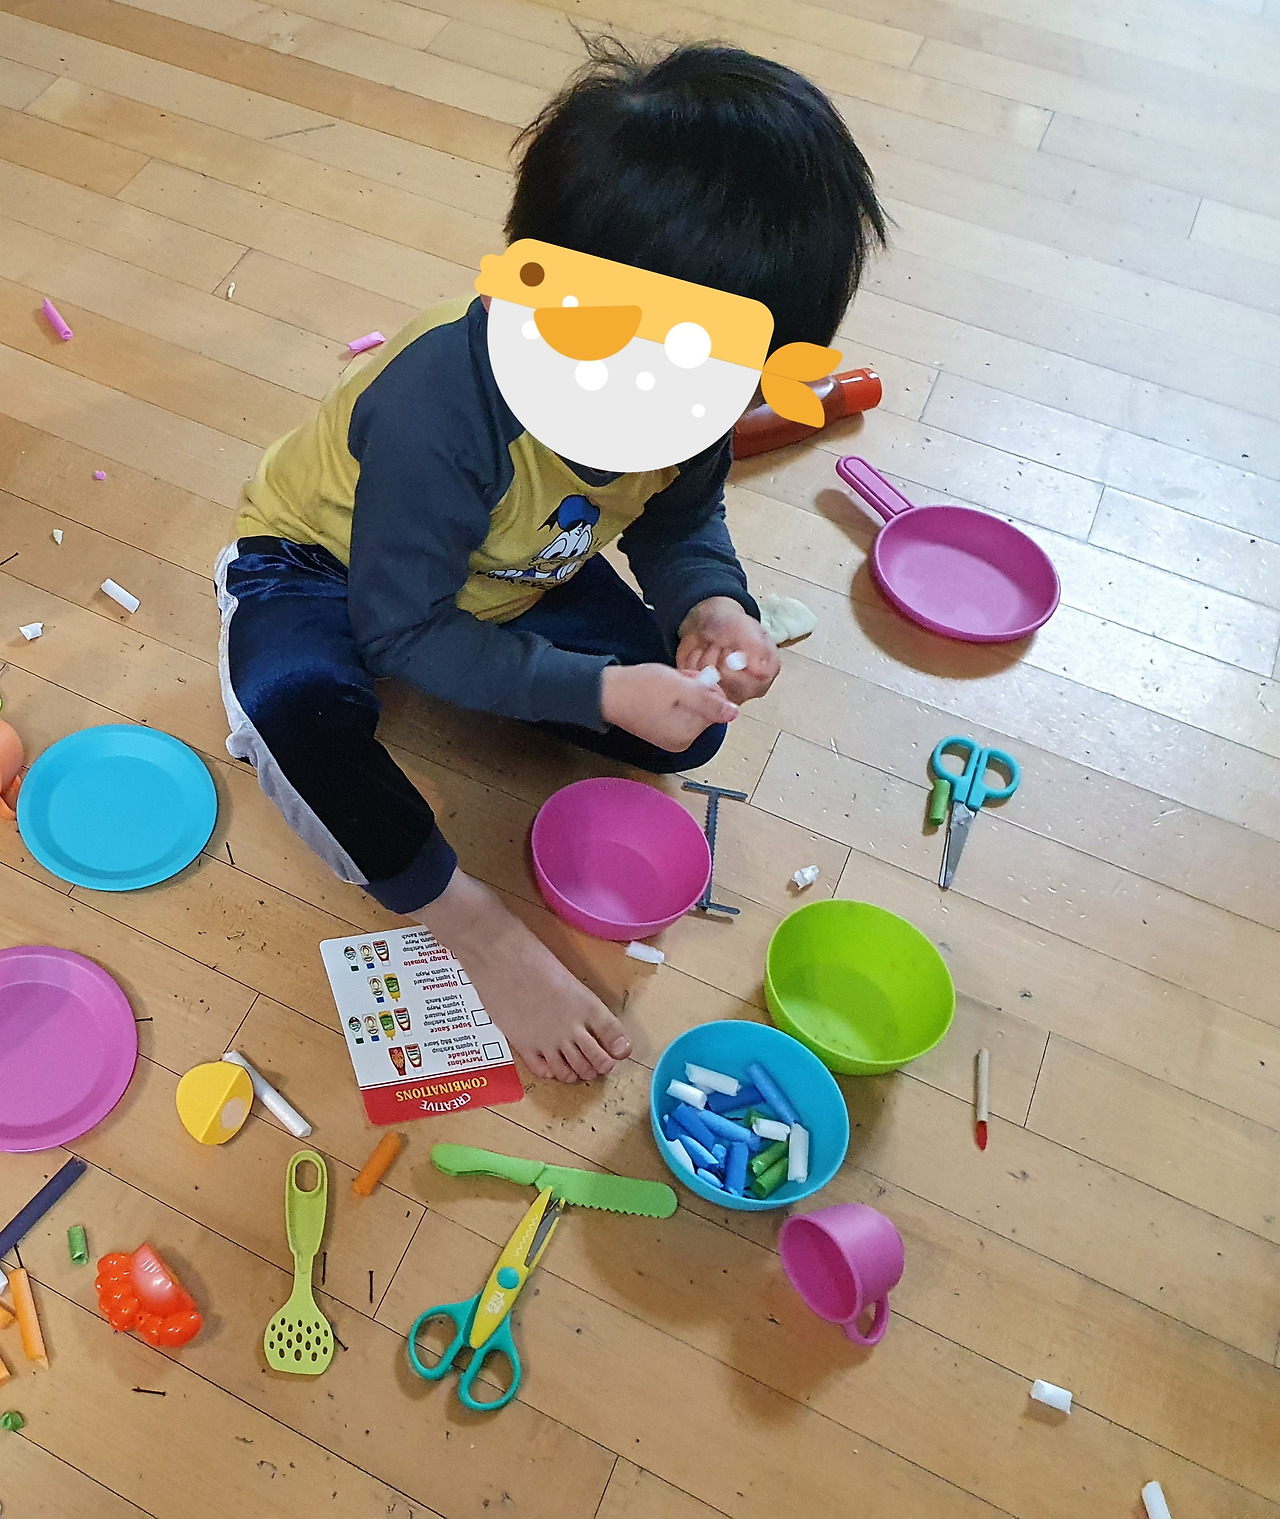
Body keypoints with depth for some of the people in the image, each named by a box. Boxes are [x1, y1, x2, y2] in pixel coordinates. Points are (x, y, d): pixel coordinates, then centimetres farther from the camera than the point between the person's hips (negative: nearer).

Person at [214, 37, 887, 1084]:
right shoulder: (442, 411, -41)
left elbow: (682, 515, -3)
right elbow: (404, 630, -31)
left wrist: (707, 603, -26)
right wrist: (599, 691, -37)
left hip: (510, 580, 6)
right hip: (327, 561, -5)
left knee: (689, 726, -7)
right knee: (292, 704, -39)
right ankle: (476, 927, -12)